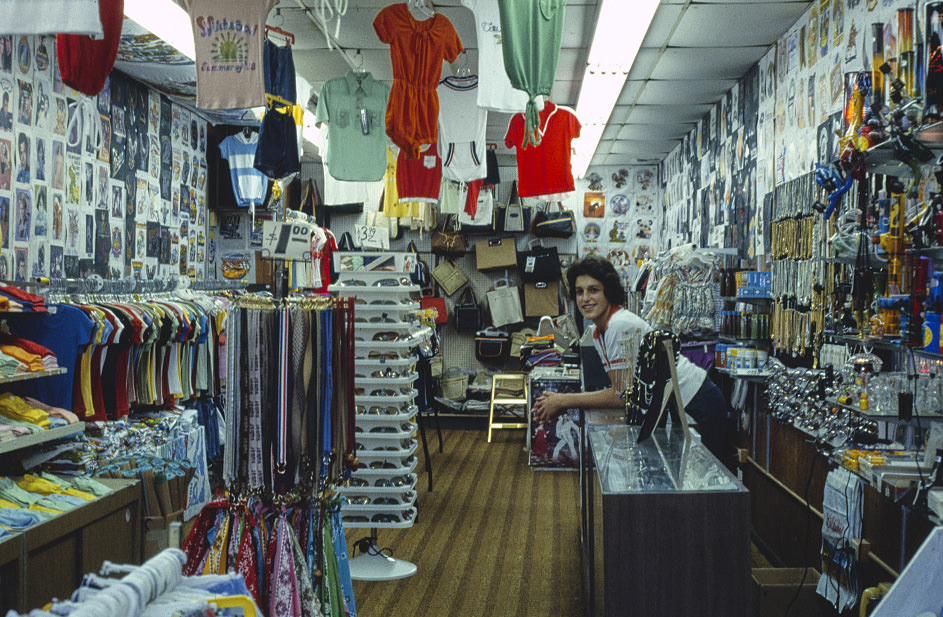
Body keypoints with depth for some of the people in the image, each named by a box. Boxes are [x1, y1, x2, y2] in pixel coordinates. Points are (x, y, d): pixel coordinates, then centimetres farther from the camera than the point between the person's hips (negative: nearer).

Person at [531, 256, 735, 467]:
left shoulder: (622, 325, -24)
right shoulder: (596, 331, 5)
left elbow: (620, 395, -23)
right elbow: (619, 388, 4)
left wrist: (564, 401, -16)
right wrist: (560, 401, -6)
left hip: (697, 407, -9)